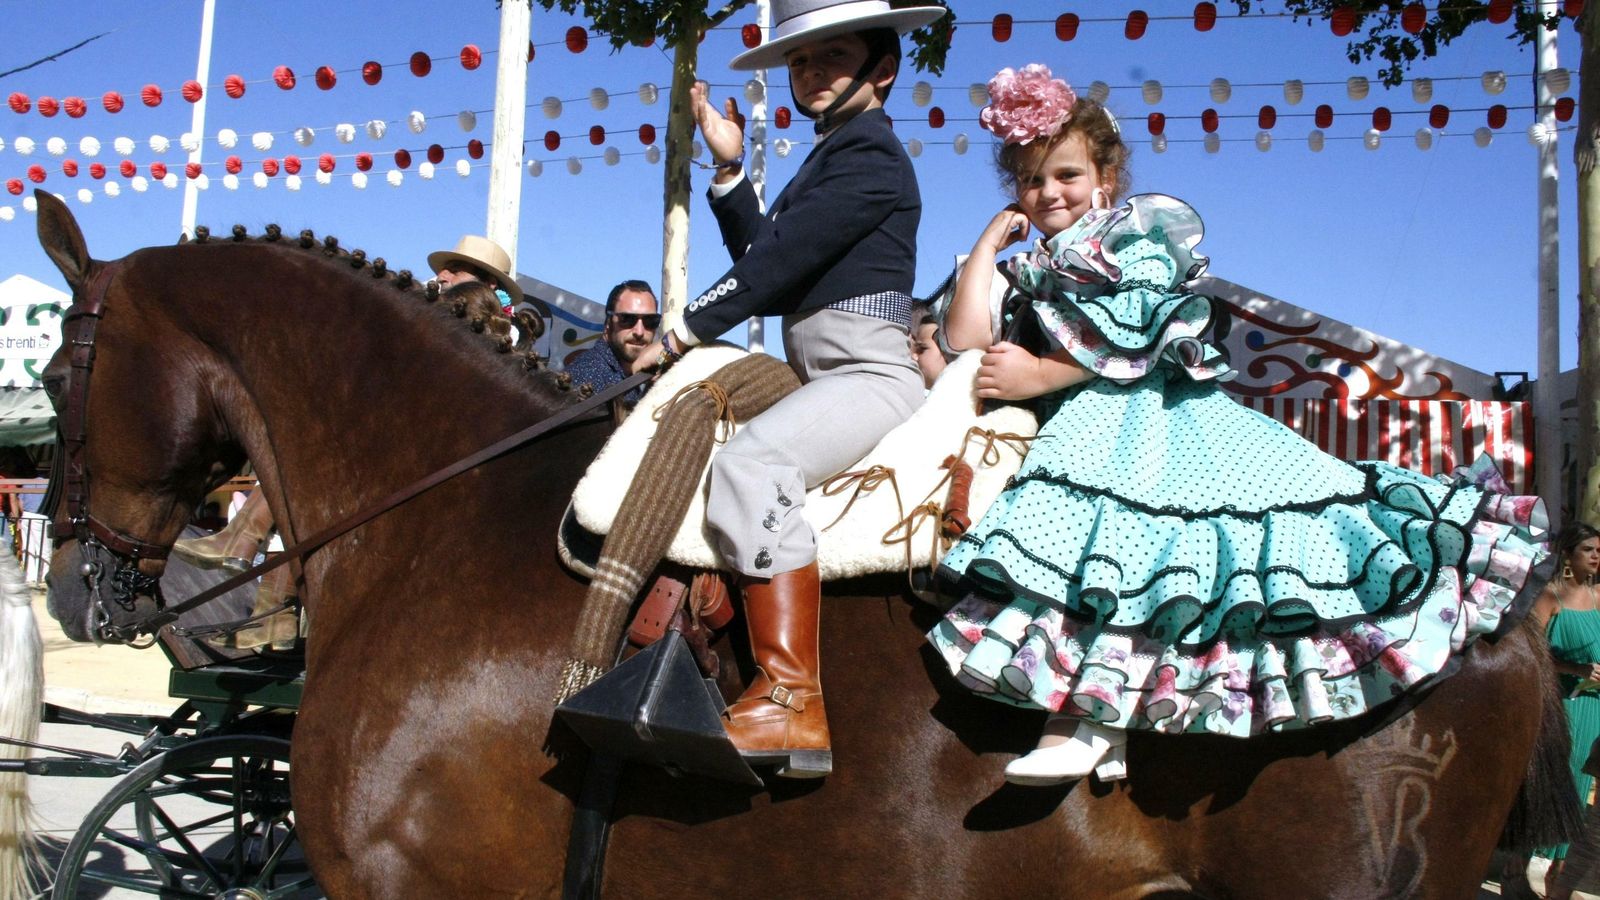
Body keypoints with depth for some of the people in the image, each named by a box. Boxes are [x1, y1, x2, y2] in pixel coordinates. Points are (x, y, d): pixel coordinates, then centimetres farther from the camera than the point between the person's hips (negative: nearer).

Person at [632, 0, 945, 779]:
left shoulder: (870, 153, -7)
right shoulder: (831, 158, 21)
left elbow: (779, 259, -15)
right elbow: (768, 261, 19)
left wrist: (687, 330, -8)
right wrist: (729, 168, 13)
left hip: (870, 371, -11)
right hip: (816, 377, 11)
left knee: (751, 461, -33)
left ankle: (792, 701, -34)